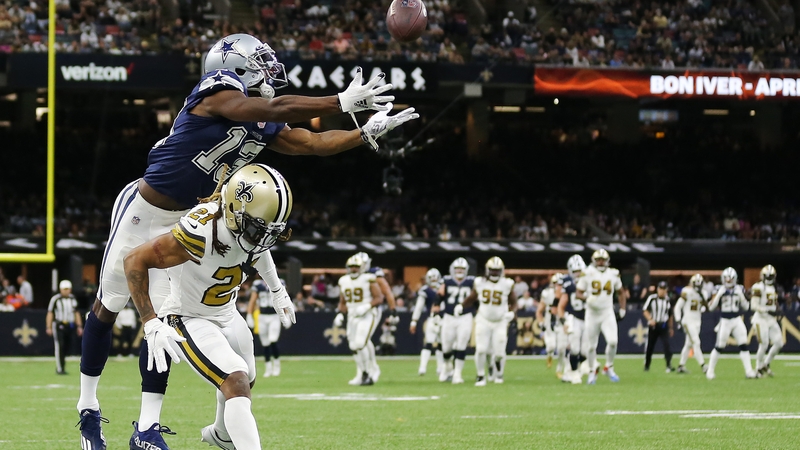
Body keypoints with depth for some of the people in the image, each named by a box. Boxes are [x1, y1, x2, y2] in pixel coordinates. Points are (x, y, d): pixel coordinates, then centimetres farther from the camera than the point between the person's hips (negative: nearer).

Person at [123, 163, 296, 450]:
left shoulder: (251, 221, -16)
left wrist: (277, 291, 19)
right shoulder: (201, 232, -38)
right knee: (236, 384, -25)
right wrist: (152, 325, -33)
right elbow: (135, 261, -31)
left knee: (245, 382, 28)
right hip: (188, 318, -8)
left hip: (226, 314, 8)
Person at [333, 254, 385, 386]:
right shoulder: (344, 282, 9)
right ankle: (362, 375, 18)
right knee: (354, 347, 6)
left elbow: (379, 298, -8)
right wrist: (340, 314, 3)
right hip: (352, 318, 6)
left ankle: (367, 374, -10)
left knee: (360, 344, -19)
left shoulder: (368, 279, -8)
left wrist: (366, 307, -21)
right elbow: (342, 302, 19)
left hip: (367, 316, -6)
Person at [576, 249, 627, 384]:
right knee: (591, 346, 4)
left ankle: (609, 367, 5)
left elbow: (620, 292, 18)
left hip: (608, 314, 1)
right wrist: (587, 297, -24)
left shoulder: (613, 275, 4)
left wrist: (622, 309, 9)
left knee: (613, 341, -17)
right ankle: (592, 372, 23)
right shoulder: (587, 275, -6)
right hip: (592, 314, -1)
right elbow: (578, 293, -4)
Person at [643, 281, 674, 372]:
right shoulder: (652, 298, -5)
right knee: (650, 346, 5)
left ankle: (669, 365, -15)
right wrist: (650, 319, -22)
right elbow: (645, 310, -6)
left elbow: (670, 315, 16)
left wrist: (671, 328, 19)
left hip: (663, 326, 1)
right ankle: (646, 366, 22)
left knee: (666, 344, -15)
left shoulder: (668, 300, 6)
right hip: (653, 326, -1)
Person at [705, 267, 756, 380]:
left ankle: (748, 371, -3)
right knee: (719, 347, 0)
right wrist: (719, 295, -17)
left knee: (743, 345, -5)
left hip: (737, 320, 2)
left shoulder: (739, 290, 4)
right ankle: (710, 371, 13)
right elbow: (711, 307, -7)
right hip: (725, 321, -2)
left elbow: (746, 307, 7)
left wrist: (741, 296, -9)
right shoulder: (720, 290, -3)